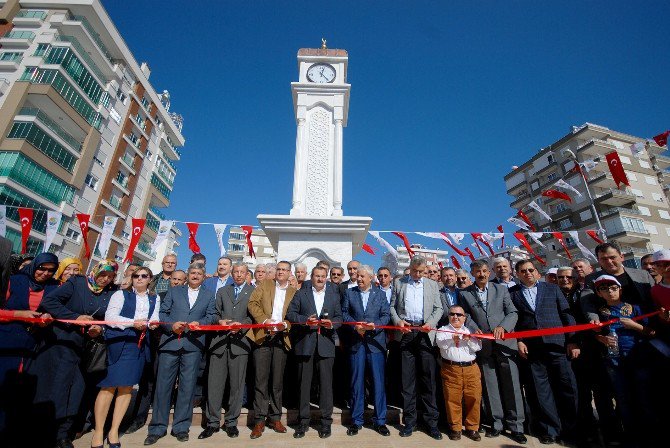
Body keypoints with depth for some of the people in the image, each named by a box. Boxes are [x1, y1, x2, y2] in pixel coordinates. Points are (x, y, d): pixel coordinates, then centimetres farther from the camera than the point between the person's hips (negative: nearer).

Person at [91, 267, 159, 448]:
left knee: (127, 386, 7)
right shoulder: (121, 294, 4)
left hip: (140, 344, 3)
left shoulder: (154, 299, 13)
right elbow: (110, 317, -6)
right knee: (109, 385, -2)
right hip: (118, 342, -3)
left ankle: (114, 431, 18)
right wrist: (132, 323, -16)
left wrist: (150, 324, -14)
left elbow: (154, 320, 8)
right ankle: (98, 432, 12)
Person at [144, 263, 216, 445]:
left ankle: (181, 427, 18)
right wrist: (171, 325, -11)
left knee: (187, 386, 5)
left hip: (193, 345, 0)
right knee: (163, 384, 3)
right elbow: (162, 312, 6)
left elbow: (211, 315, 5)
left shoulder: (209, 295, 13)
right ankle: (158, 427, 18)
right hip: (170, 342, 0)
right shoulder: (173, 291, 13)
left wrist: (200, 323, -14)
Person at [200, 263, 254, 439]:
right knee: (214, 383, 5)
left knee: (237, 384, 5)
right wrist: (220, 321, -5)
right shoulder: (222, 291, 17)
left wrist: (241, 325, -16)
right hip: (220, 341, 3)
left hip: (240, 340, -2)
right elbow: (215, 313, 14)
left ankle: (231, 421, 20)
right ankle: (213, 422, 19)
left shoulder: (253, 292, 5)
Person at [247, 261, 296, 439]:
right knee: (261, 380, 1)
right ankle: (259, 420, 14)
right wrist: (264, 320, -15)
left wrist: (285, 324, -14)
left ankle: (275, 418, 24)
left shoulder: (294, 292, 10)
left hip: (281, 339, 1)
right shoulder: (264, 284, 8)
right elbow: (253, 303, -2)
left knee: (277, 381, 10)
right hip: (263, 336, -1)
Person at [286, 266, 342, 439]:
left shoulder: (334, 295, 13)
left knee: (326, 384, 4)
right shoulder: (301, 294, 9)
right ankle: (303, 421, 23)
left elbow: (339, 317, 9)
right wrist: (305, 319, -14)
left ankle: (326, 421, 19)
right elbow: (290, 314, 1)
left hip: (326, 344, 1)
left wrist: (332, 324, -12)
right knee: (304, 384, 8)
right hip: (305, 344, 0)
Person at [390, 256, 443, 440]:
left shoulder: (432, 284, 11)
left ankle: (431, 421, 17)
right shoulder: (399, 283, 9)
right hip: (406, 333, 0)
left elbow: (438, 308, 8)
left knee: (428, 377, 4)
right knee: (407, 378, 7)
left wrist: (431, 323, -9)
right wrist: (398, 321, -8)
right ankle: (409, 420, 19)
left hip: (425, 333, 0)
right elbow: (392, 306, 9)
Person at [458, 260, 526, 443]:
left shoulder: (501, 289, 5)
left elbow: (513, 313, 2)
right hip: (482, 344, 0)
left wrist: (503, 327, -15)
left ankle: (516, 426, 17)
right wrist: (475, 329, -11)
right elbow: (466, 316, 6)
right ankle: (496, 424, 22)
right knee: (490, 387, 8)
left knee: (512, 385, 3)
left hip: (505, 342, 0)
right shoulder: (464, 293, 4)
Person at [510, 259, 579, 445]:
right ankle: (550, 429, 18)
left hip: (556, 343, 0)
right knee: (542, 388, 6)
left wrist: (572, 340, 0)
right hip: (531, 347, 0)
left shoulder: (552, 288, 9)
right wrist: (518, 341, -4)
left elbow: (566, 314, 6)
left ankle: (570, 428, 20)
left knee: (568, 386, 2)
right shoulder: (512, 293, 6)